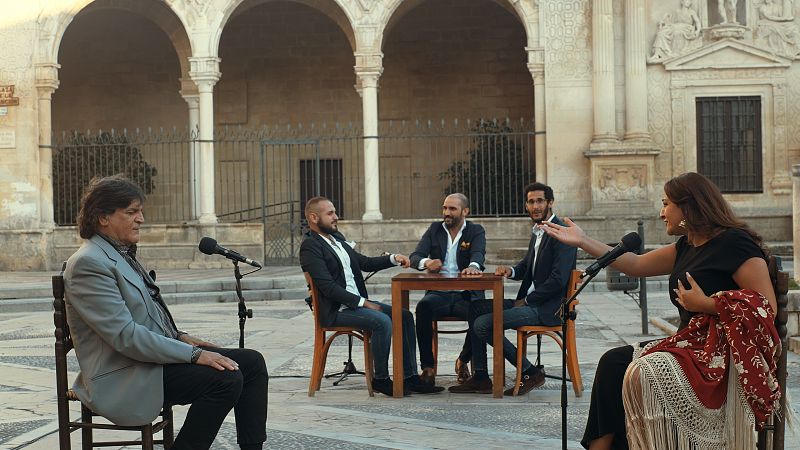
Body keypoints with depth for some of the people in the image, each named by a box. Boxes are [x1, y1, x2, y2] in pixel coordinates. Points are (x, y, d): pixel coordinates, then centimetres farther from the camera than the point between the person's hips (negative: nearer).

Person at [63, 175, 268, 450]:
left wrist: (179, 337, 7)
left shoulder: (121, 254, 14)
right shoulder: (88, 263, -16)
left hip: (151, 355, 10)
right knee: (226, 378, -24)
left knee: (252, 362, 0)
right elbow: (125, 336, -22)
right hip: (123, 377, -10)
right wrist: (193, 354, -22)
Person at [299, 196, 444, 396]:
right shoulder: (310, 246, -12)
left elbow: (364, 263, 22)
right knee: (382, 321, -28)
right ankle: (381, 379, -13)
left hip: (357, 302, 9)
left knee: (404, 316, -3)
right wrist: (363, 302, -20)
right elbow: (328, 286, -20)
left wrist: (394, 259, 6)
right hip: (336, 311, -9)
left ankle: (410, 377, -3)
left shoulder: (336, 238, 16)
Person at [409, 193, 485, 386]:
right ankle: (427, 368, -25)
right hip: (438, 293, 1)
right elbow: (414, 257, 2)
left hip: (466, 294, -1)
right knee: (423, 306, -34)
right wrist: (426, 262, -24)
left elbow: (478, 254, -15)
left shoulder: (476, 231, 7)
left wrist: (473, 266, -41)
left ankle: (463, 361, -3)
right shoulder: (434, 229, 13)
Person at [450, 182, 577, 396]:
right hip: (529, 301, 10)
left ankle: (530, 372, -6)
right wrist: (511, 271, 3)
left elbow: (558, 279, -22)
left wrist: (527, 300, -13)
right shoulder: (537, 232, 16)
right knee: (476, 308, 7)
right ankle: (480, 378, 7)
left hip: (547, 309, -10)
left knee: (483, 325, -18)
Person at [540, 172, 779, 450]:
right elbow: (636, 265, 21)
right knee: (613, 362, -5)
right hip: (692, 343, 9)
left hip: (723, 352, -9)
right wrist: (583, 242, 19)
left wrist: (706, 304, -16)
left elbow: (768, 309, -18)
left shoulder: (734, 242, -11)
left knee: (642, 375, -26)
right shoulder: (688, 246, 16)